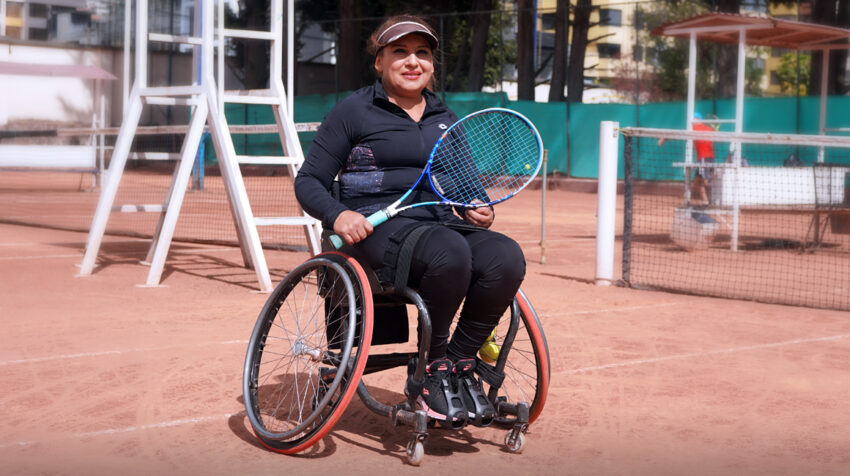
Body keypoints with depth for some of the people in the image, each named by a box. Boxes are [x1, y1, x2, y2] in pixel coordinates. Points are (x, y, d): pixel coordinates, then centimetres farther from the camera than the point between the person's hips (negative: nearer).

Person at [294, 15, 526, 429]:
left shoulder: (445, 119, 22)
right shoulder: (353, 112, 6)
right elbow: (309, 181, 5)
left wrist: (477, 211, 3)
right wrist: (338, 215, -16)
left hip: (440, 223, 5)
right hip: (379, 227, -5)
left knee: (506, 257, -27)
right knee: (450, 251, -38)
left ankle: (460, 364, -12)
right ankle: (431, 368, -18)